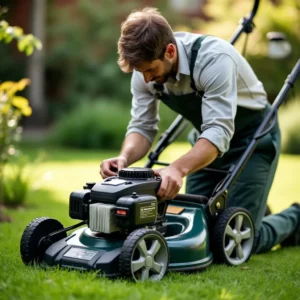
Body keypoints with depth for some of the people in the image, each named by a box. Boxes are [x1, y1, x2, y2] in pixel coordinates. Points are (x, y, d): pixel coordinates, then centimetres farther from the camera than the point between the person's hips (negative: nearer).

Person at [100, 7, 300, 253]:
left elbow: (219, 132, -41)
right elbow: (142, 126, -11)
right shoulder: (145, 68, -15)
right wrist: (124, 158, -32)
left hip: (252, 137, -6)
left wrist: (178, 169, -56)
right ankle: (252, 208, 32)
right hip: (208, 140, 6)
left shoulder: (213, 58, -35)